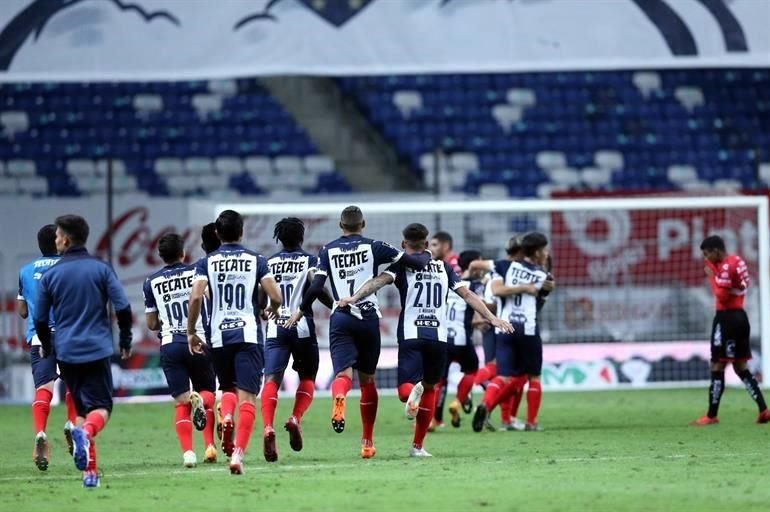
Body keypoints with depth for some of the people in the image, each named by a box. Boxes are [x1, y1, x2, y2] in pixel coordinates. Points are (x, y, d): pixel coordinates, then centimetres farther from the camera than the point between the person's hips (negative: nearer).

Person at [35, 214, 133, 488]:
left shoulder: (50, 275, 2)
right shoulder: (101, 269, 0)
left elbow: (40, 319, 6)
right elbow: (123, 308, -6)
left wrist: (48, 349, 22)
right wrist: (125, 341, 8)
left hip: (66, 352, 2)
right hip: (97, 350, -2)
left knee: (82, 408, 13)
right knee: (101, 407, 2)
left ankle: (90, 471, 6)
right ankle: (86, 431, -33)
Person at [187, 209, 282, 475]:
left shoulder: (206, 263, 4)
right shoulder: (256, 261, 4)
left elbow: (196, 297, -9)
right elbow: (276, 297, -3)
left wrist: (191, 331, 2)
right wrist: (270, 313, 20)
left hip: (219, 336, 1)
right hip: (249, 334, -1)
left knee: (228, 388, 22)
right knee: (247, 397, -4)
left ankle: (226, 418, -11)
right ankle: (238, 453, -19)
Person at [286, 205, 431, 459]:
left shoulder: (328, 251, 5)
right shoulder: (373, 247, 3)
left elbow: (316, 287, -4)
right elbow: (415, 262, 1)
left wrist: (301, 311, 11)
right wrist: (426, 255, 23)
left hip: (341, 317, 0)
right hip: (368, 317, 0)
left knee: (343, 372, -12)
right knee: (367, 378, 14)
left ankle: (339, 397, -51)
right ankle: (367, 442, 20)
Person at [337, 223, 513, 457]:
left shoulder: (402, 265, 6)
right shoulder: (443, 267, 15)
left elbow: (380, 280, -12)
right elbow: (467, 295, 12)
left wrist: (354, 297, -23)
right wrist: (492, 318, 12)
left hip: (411, 337, -3)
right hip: (438, 337, 3)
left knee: (405, 388, -3)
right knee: (429, 387, 18)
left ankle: (413, 392, -41)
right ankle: (417, 446, 17)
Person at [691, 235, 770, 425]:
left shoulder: (726, 266, -16)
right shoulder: (737, 260, 13)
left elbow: (722, 295, -20)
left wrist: (712, 275, -10)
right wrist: (715, 272, 7)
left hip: (727, 318, -10)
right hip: (739, 315, 10)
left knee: (717, 366, -4)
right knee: (741, 366, 13)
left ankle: (711, 415, -2)